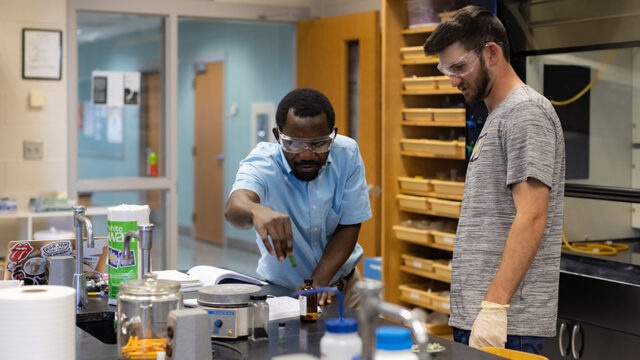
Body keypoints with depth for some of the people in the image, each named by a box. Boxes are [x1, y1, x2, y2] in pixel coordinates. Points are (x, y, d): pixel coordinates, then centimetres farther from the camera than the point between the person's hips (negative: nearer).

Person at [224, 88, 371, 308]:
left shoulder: (347, 154, -11)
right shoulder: (261, 164, -19)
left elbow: (349, 226, -5)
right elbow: (235, 207, -40)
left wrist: (319, 280, -18)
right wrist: (255, 211, -63)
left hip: (342, 283, 4)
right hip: (282, 288, -4)